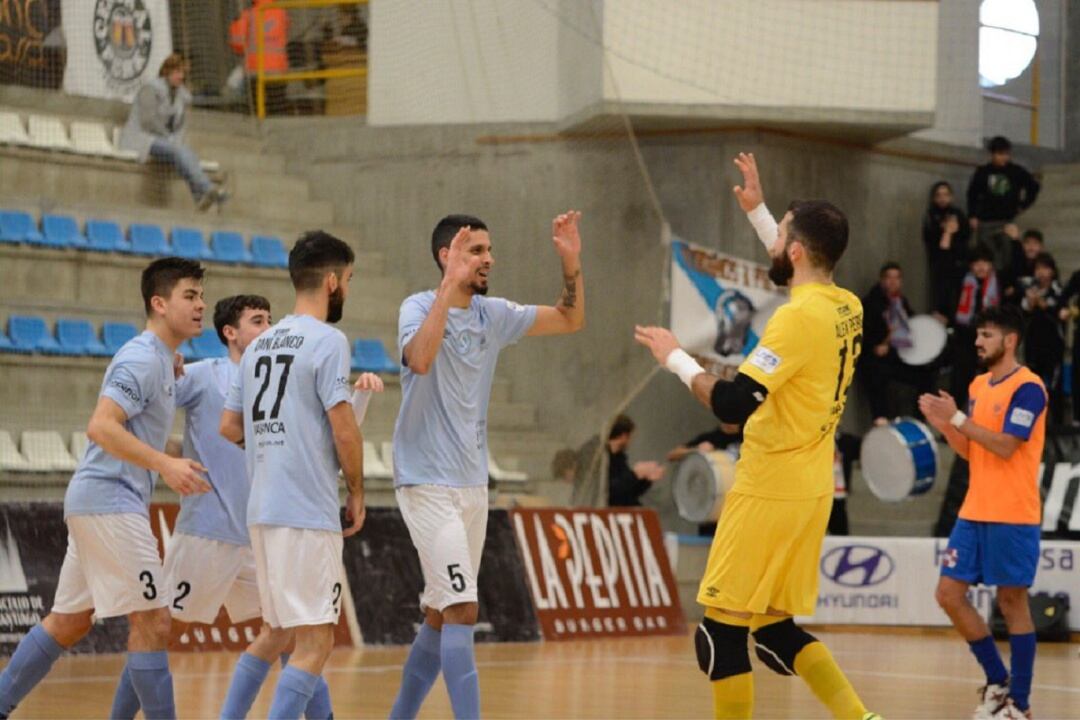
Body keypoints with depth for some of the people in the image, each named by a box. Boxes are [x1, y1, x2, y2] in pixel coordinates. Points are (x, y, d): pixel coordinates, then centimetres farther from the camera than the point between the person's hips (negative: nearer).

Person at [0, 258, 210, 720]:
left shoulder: (159, 360, 18)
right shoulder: (142, 359, -13)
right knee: (152, 621, -9)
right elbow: (100, 427, -25)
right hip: (110, 500, -10)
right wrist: (164, 465, -30)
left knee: (67, 622, 13)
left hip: (96, 504, 10)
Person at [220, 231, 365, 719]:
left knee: (287, 635, 16)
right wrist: (356, 492, 0)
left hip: (262, 510, 8)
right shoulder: (327, 340, -9)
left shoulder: (259, 345, 14)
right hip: (308, 512, -8)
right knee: (315, 642, -7)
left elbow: (229, 428, 16)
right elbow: (343, 428, -14)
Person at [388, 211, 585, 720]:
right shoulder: (418, 308, -11)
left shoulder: (492, 315, 9)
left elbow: (571, 320, 15)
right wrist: (451, 283, -34)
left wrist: (571, 261, 0)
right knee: (462, 611, -16)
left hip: (472, 483, 8)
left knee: (439, 615, 13)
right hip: (427, 483, -8)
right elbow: (420, 359, -32)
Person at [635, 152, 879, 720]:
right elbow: (800, 269, 32)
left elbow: (732, 405, -22)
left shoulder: (797, 318, -19)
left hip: (770, 494, -9)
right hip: (810, 488, 9)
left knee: (722, 631, 0)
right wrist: (757, 212, 33)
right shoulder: (845, 308, 7)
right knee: (776, 629, 17)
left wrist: (675, 358, -8)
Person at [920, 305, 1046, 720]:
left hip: (1012, 515, -8)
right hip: (974, 512, 8)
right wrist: (942, 424, 0)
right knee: (949, 594, 4)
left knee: (1012, 601, -3)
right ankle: (997, 682, 16)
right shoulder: (979, 386, 14)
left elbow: (1005, 447, -19)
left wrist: (957, 418, -18)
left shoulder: (1027, 388, -11)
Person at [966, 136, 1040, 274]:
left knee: (1007, 260, -8)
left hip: (1008, 220, 0)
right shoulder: (982, 172, 3)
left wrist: (1023, 205, 11)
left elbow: (1034, 187, 15)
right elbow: (972, 194, 10)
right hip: (985, 222, 0)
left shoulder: (1017, 172, 2)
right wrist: (972, 216, 3)